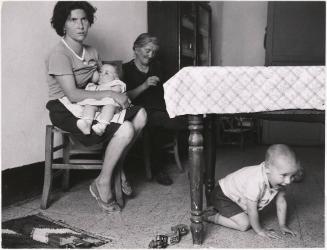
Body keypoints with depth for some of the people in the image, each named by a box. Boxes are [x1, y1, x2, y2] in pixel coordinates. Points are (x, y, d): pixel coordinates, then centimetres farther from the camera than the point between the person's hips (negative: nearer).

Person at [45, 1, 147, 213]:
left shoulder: (92, 52, 12)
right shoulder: (59, 54, -14)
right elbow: (72, 95, -23)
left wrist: (119, 95, -5)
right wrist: (110, 94, -24)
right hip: (67, 112, -8)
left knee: (140, 115, -8)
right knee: (125, 130, -25)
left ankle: (117, 165, 6)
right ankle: (102, 183, -8)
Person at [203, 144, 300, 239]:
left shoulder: (279, 179, -15)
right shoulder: (256, 182, -40)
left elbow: (281, 202, -1)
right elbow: (251, 209, -29)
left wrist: (282, 225, 2)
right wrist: (259, 230, -16)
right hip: (222, 196, -8)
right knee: (244, 224, -17)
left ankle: (220, 210, 24)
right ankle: (211, 216, -1)